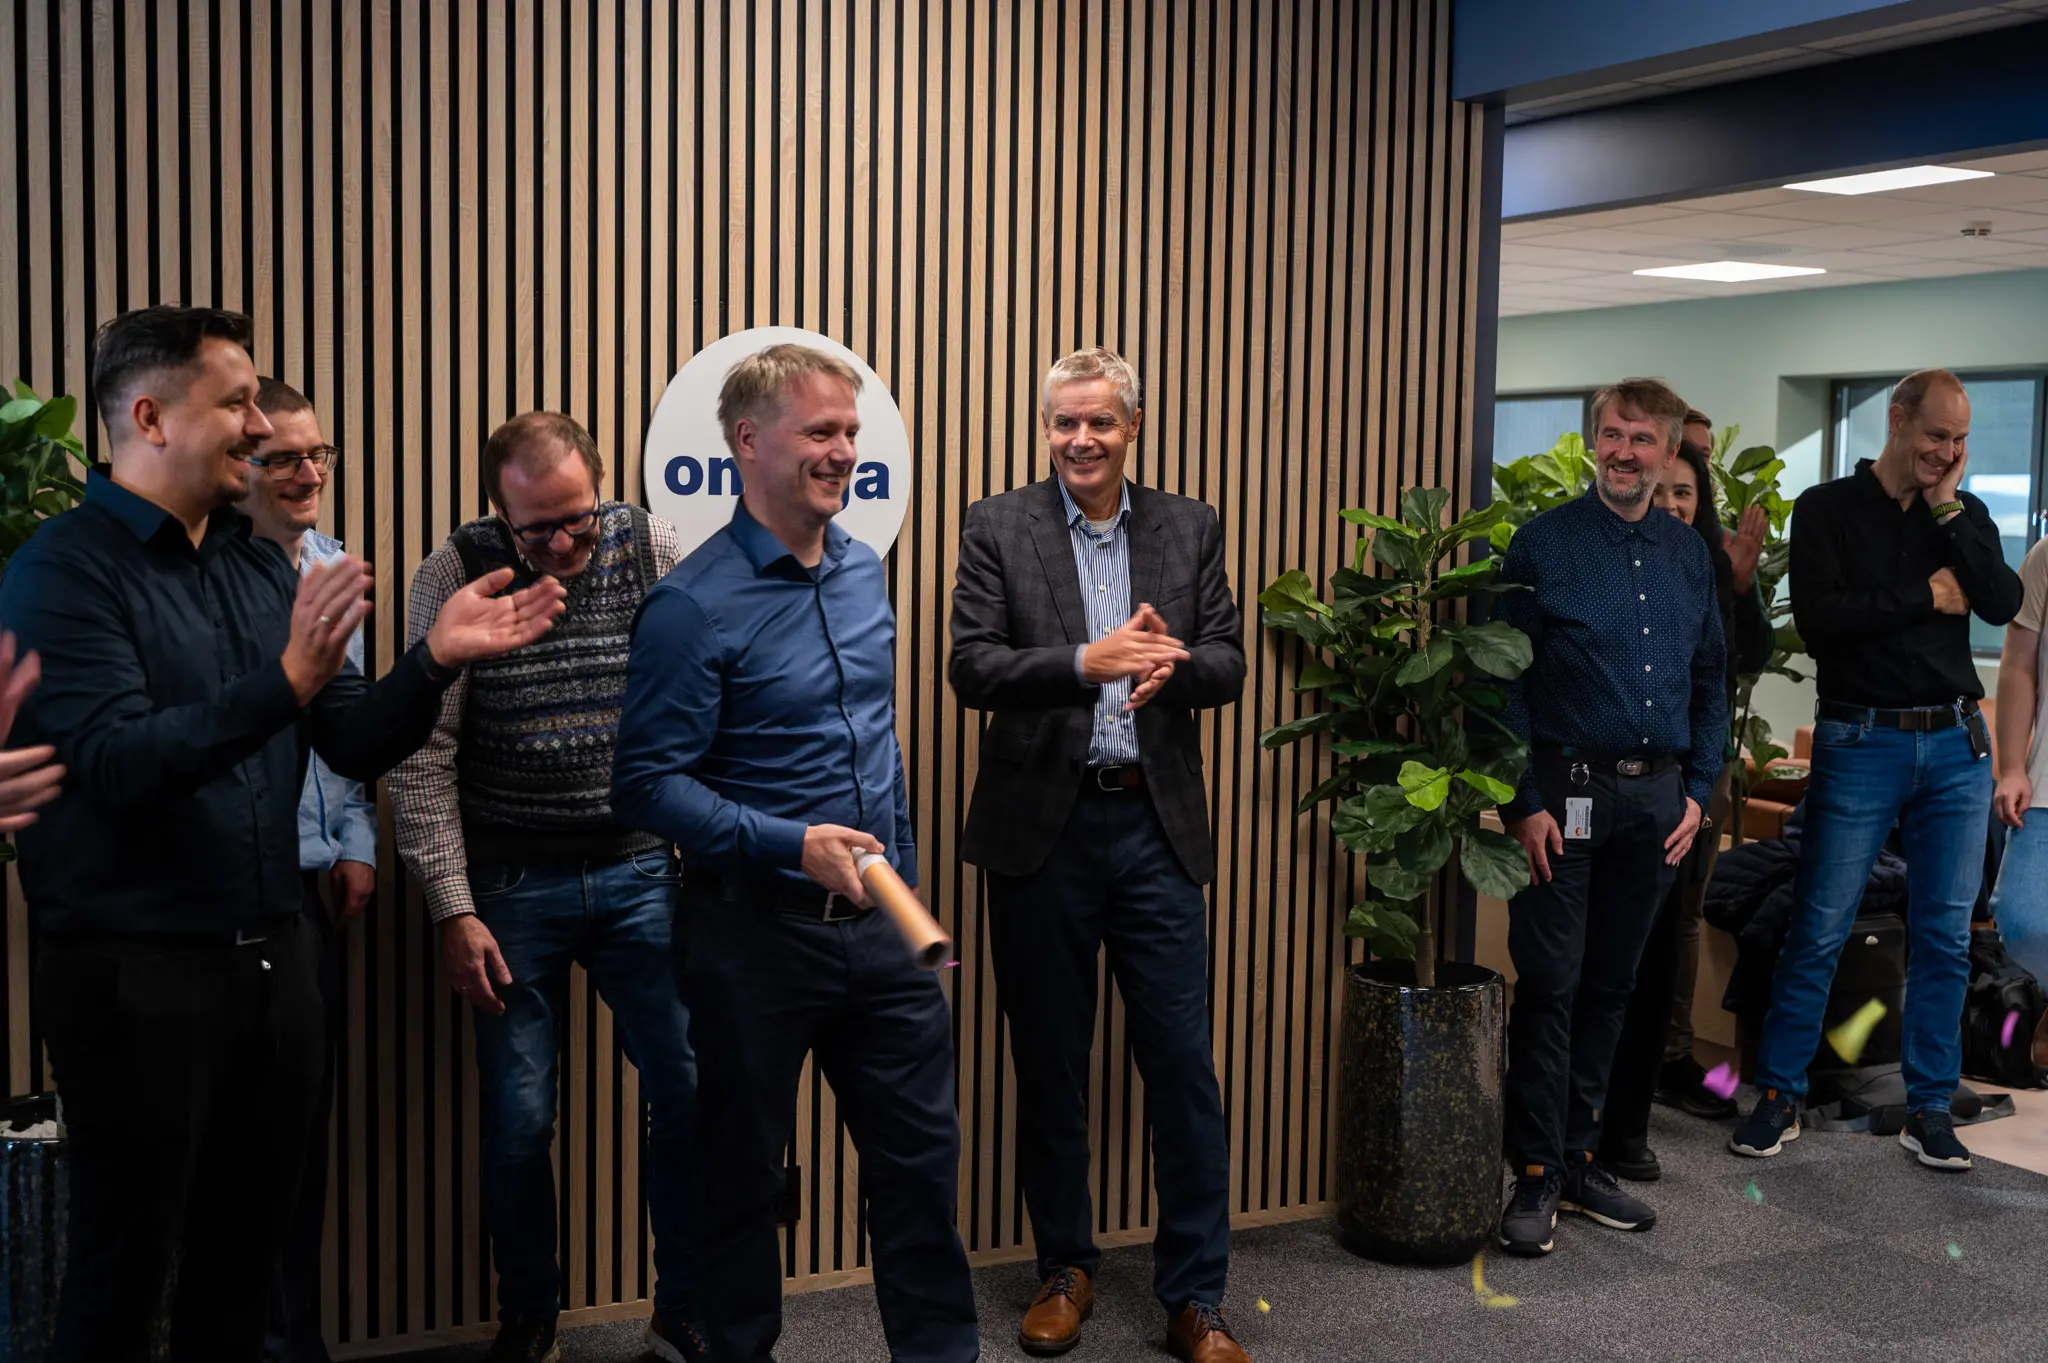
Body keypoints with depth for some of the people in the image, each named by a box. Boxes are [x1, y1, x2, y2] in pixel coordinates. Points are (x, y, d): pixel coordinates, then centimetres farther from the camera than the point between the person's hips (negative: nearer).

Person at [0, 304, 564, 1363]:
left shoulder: (262, 567, 10)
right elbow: (117, 765, -23)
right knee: (125, 1273, 6)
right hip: (137, 970, -6)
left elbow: (355, 746, 8)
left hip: (273, 958, 7)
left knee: (244, 1255, 17)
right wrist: (286, 683, -32)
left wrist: (436, 659, -8)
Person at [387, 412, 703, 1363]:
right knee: (515, 1118, 6)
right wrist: (454, 910, -9)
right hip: (511, 884, -1)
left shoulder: (656, 551, -4)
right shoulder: (455, 576, -7)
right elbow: (423, 758, -6)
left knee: (693, 1092, 1)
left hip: (640, 872, 1)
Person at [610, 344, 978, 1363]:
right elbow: (647, 783, -16)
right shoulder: (693, 605, -14)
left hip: (879, 926, 6)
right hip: (755, 929, -6)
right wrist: (791, 846, -25)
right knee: (743, 1168, 11)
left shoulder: (863, 572, 8)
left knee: (921, 1151, 11)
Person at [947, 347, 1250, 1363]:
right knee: (1048, 1063, 11)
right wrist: (1085, 662, -22)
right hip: (1042, 827, -1)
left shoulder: (1190, 529, 7)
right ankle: (1065, 1269, 29)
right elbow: (971, 669, -9)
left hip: (1155, 825, 1)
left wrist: (1172, 664, -20)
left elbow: (1228, 666, 2)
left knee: (1183, 1064, 1)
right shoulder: (998, 528, 0)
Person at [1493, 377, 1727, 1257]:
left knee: (1611, 985, 12)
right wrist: (1523, 802, -12)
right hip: (1566, 791, -5)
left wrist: (1698, 790, 7)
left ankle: (1579, 1158, 23)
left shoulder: (1690, 556, 11)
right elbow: (1505, 682, -7)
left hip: (1656, 797, 5)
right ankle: (1536, 1176, 8)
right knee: (1549, 985, -1)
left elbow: (1710, 683, 16)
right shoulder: (1543, 543, -4)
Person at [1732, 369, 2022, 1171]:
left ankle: (1930, 1108, 16)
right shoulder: (1827, 510, 0)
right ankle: (1779, 1096, 9)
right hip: (1860, 743, -4)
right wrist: (1925, 598, -9)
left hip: (1955, 745, 4)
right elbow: (1817, 620, -14)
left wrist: (1946, 510, -8)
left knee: (1945, 937, 7)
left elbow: (2004, 604, -6)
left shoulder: (1964, 515, 11)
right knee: (1818, 932, -1)